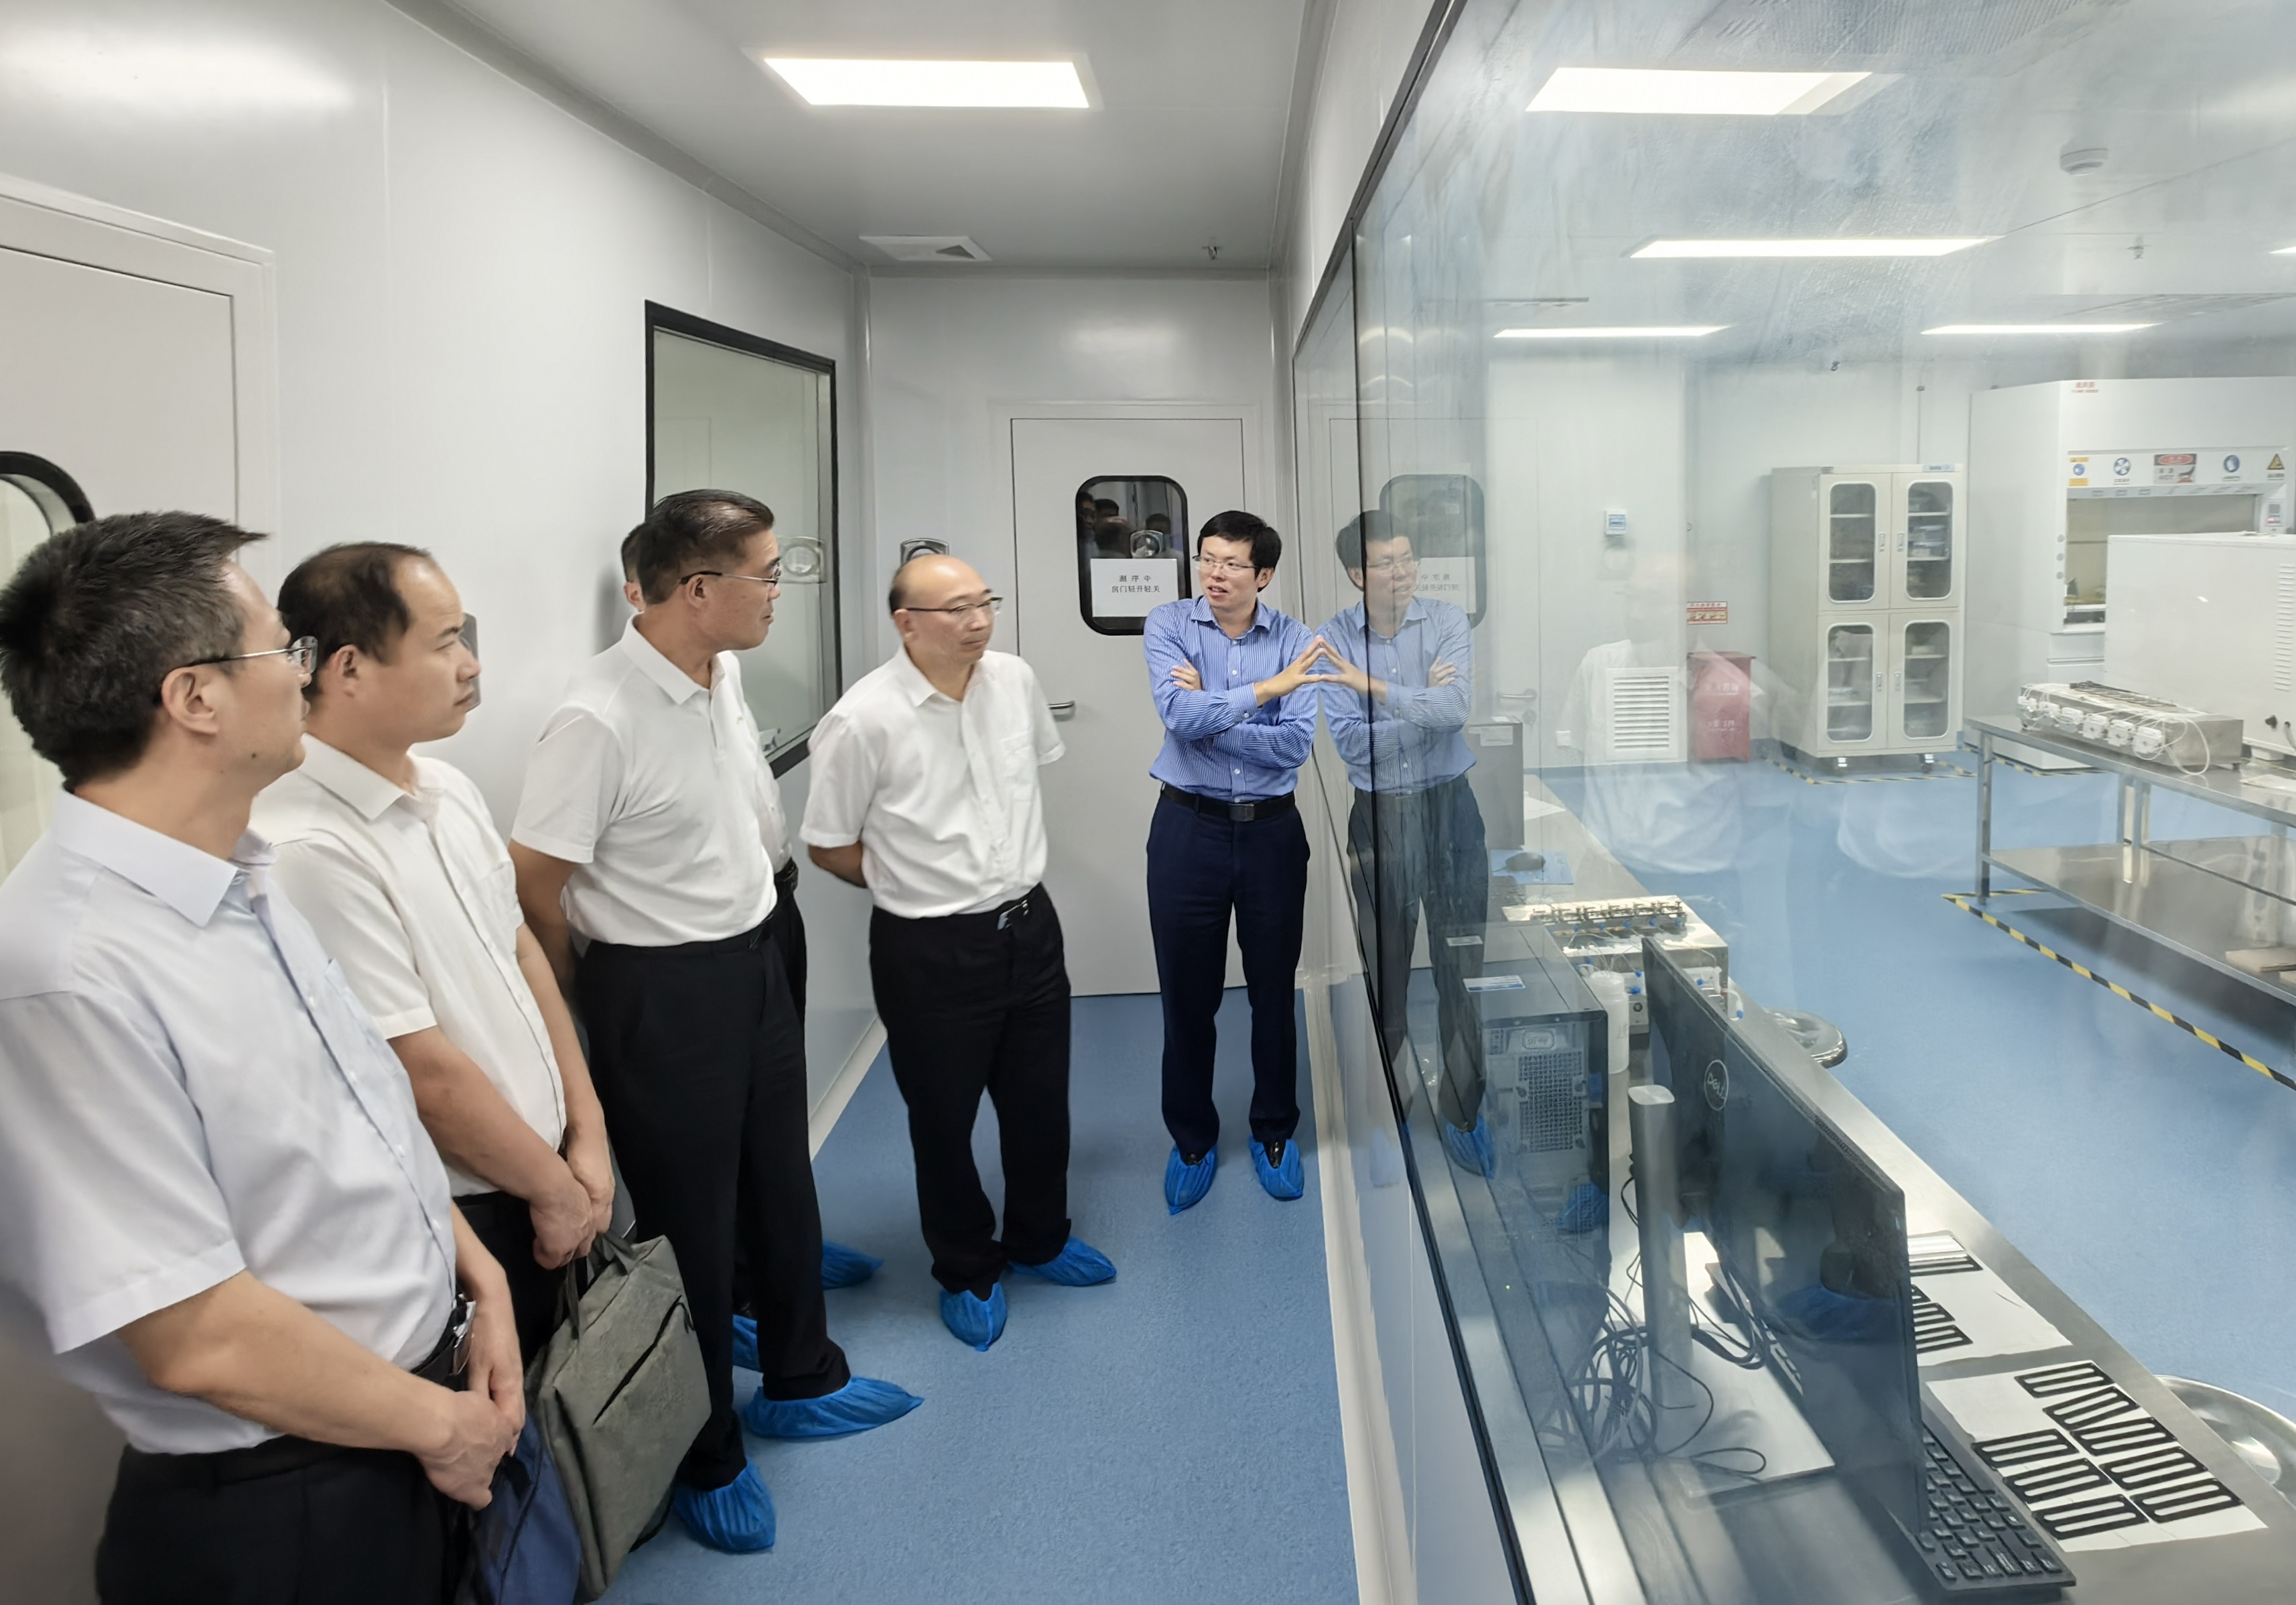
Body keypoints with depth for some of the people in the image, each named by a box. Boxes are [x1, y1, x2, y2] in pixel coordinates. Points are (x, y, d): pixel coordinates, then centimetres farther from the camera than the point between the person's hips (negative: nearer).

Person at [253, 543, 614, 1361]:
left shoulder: (449, 788, 3)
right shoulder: (308, 848, -24)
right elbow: (425, 1073, -21)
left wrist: (586, 1134, 4)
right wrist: (555, 1186, -8)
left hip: (539, 1175, 8)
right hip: (447, 1224, -8)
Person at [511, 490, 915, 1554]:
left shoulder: (725, 675, 1)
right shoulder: (599, 719, -24)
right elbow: (533, 885, -18)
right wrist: (608, 1005, -3)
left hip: (754, 964, 8)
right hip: (662, 995, -7)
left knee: (782, 1186, 21)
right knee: (691, 1224, 8)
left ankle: (798, 1382, 44)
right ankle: (707, 1459, 30)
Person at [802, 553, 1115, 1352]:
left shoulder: (1015, 680, -4)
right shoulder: (864, 721, -20)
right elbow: (829, 847, -9)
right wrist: (922, 886, 1)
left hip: (1028, 925, 5)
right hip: (928, 950, -5)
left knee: (1040, 1103, 19)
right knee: (944, 1120, 12)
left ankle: (1040, 1237, 45)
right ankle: (966, 1272, 36)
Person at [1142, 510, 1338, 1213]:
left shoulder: (1297, 642, -3)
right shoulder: (1169, 626, -4)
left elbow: (1294, 745, -14)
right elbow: (1180, 716, -20)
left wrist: (1209, 713, -16)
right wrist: (1265, 690, -21)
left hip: (1271, 831, 1)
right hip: (1189, 828, 0)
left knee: (1274, 992, 12)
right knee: (1187, 995, 8)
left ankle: (1274, 1134, 31)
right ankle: (1192, 1139, 26)